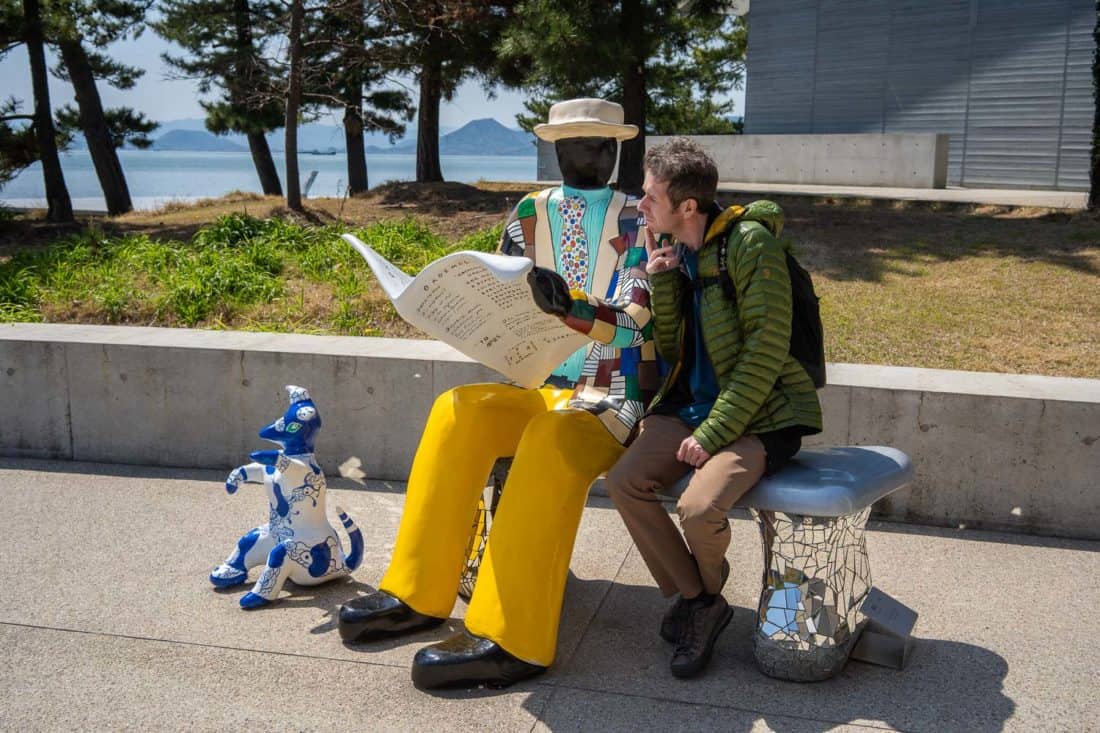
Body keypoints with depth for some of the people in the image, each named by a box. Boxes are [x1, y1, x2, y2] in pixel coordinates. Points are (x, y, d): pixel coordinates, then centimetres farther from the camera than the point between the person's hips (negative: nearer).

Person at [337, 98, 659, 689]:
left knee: (553, 438, -35)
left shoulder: (637, 222, -4)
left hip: (613, 400, -4)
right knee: (458, 411, -21)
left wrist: (570, 308, -35)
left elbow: (631, 324, -16)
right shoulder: (531, 214, 8)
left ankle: (510, 639, -34)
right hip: (544, 389, 5)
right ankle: (416, 594, -12)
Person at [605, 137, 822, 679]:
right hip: (692, 404, 7)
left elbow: (766, 350, -19)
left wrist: (713, 433, -20)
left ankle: (705, 589, 11)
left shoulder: (749, 242, -16)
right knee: (624, 481, -13)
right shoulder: (671, 249, 6)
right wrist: (661, 283, -9)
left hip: (758, 413, -7)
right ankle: (698, 601, 3)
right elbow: (670, 350, 7)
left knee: (698, 508, -27)